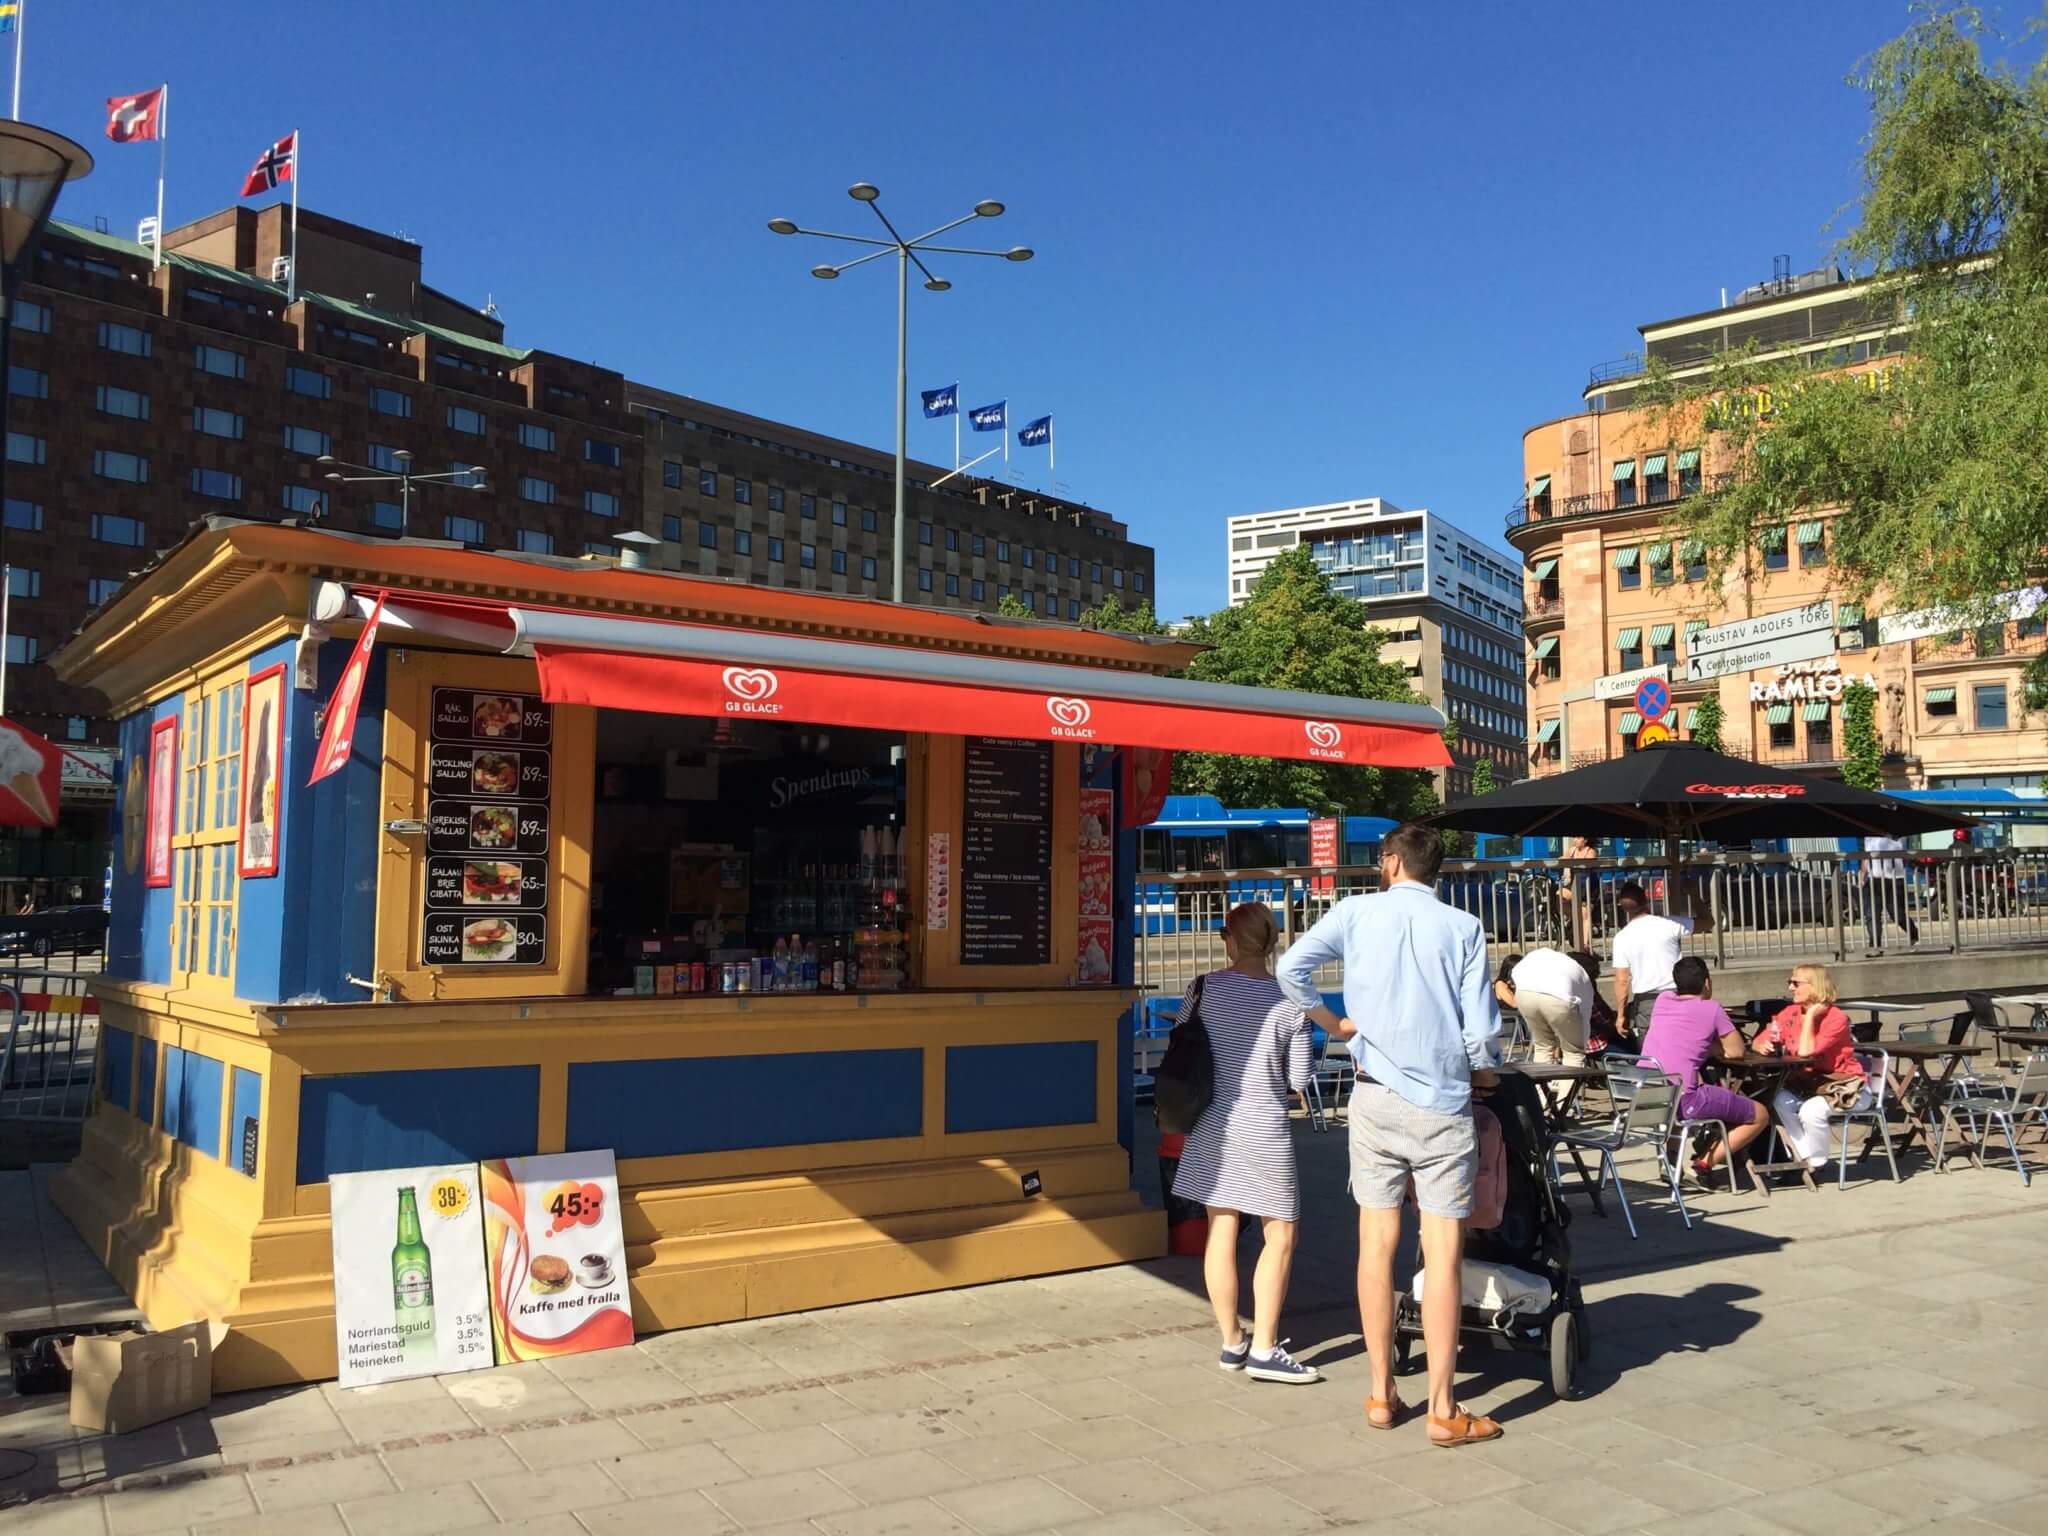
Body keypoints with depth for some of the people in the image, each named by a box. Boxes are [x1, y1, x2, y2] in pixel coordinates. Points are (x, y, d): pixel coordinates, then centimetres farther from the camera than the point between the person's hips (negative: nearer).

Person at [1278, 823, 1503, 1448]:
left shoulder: (1357, 912, 1)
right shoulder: (1463, 928, -3)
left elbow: (1292, 967, -6)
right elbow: (1481, 1029, -6)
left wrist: (1334, 1022, 8)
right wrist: (1483, 1071, 14)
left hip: (1376, 1098, 2)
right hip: (1442, 1106, -2)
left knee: (1377, 1245, 10)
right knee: (1442, 1256, 2)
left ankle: (1381, 1395, 18)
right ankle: (1442, 1409, 6)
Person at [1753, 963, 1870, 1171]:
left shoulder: (1836, 1018, -18)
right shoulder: (1789, 1013, 1)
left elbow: (1806, 1051, -28)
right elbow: (1759, 1042, 2)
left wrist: (1810, 1016, -22)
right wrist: (1762, 1046, -22)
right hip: (1808, 1083, 6)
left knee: (1811, 1110, -31)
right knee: (1781, 1101, -22)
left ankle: (1817, 1164, -6)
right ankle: (1804, 1159, -7)